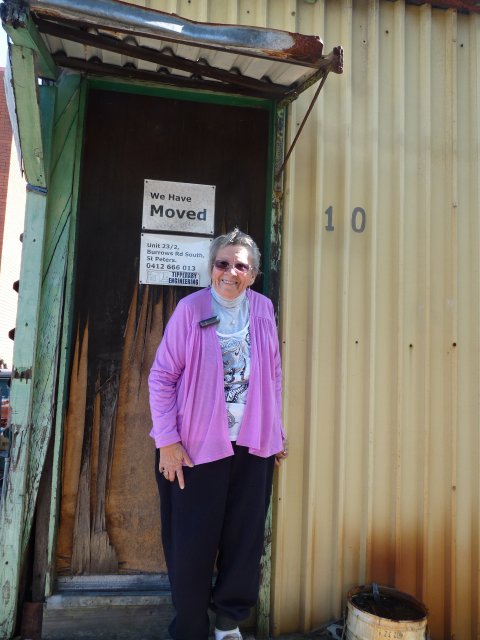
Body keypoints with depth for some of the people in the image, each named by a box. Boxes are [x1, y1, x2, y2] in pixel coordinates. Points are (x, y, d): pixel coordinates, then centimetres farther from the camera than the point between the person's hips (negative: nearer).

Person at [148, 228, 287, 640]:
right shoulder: (191, 308, -8)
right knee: (192, 544, 9)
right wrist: (167, 440, -11)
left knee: (245, 540, 15)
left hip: (253, 445, 4)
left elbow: (274, 376, 11)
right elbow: (162, 377, -8)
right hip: (198, 446, -3)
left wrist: (277, 431, 12)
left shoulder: (263, 309, 3)